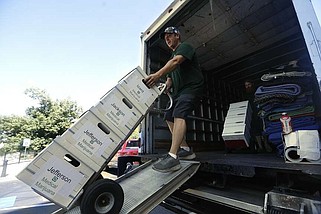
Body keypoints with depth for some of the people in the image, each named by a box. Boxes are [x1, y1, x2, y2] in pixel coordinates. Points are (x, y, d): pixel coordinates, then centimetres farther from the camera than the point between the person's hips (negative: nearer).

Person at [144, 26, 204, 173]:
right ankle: (186, 150, 10)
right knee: (169, 117, 4)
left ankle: (172, 158, -36)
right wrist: (167, 86, -3)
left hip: (192, 88, -9)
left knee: (179, 114, -30)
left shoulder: (185, 47, 0)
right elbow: (170, 77, 21)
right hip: (179, 91, 10)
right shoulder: (172, 55, 26)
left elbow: (176, 61, -23)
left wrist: (158, 74, -38)